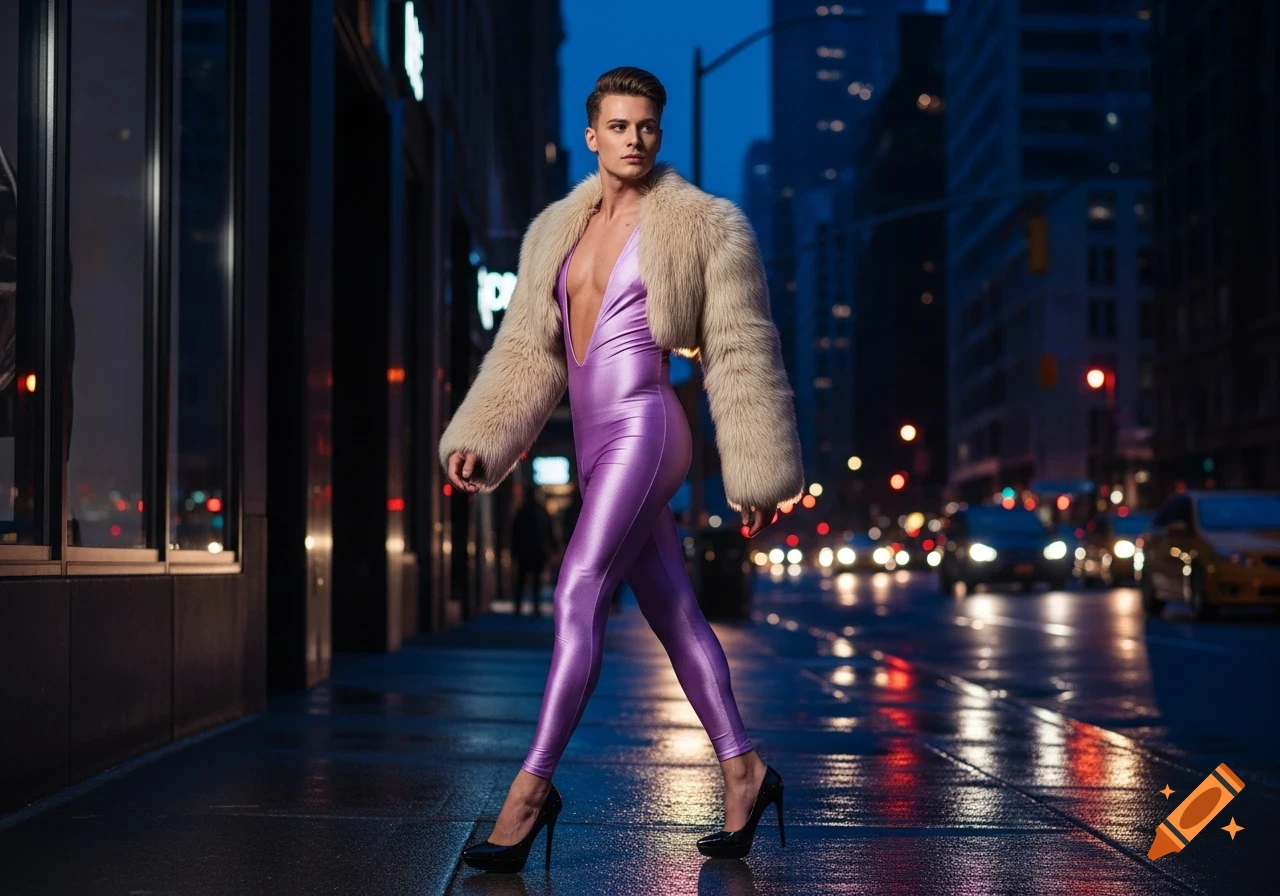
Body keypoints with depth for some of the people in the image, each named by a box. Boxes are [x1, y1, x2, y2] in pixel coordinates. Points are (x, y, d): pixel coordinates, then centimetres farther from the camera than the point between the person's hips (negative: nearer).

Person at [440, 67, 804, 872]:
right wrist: (477, 444, -1)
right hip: (596, 444, 7)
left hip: (645, 430, -7)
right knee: (673, 614, 11)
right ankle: (744, 769, 22)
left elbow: (741, 355, -2)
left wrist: (758, 475, -4)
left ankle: (533, 785, -13)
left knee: (578, 597, -17)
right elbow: (527, 354, 12)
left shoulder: (704, 225, -2)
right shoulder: (557, 230, 14)